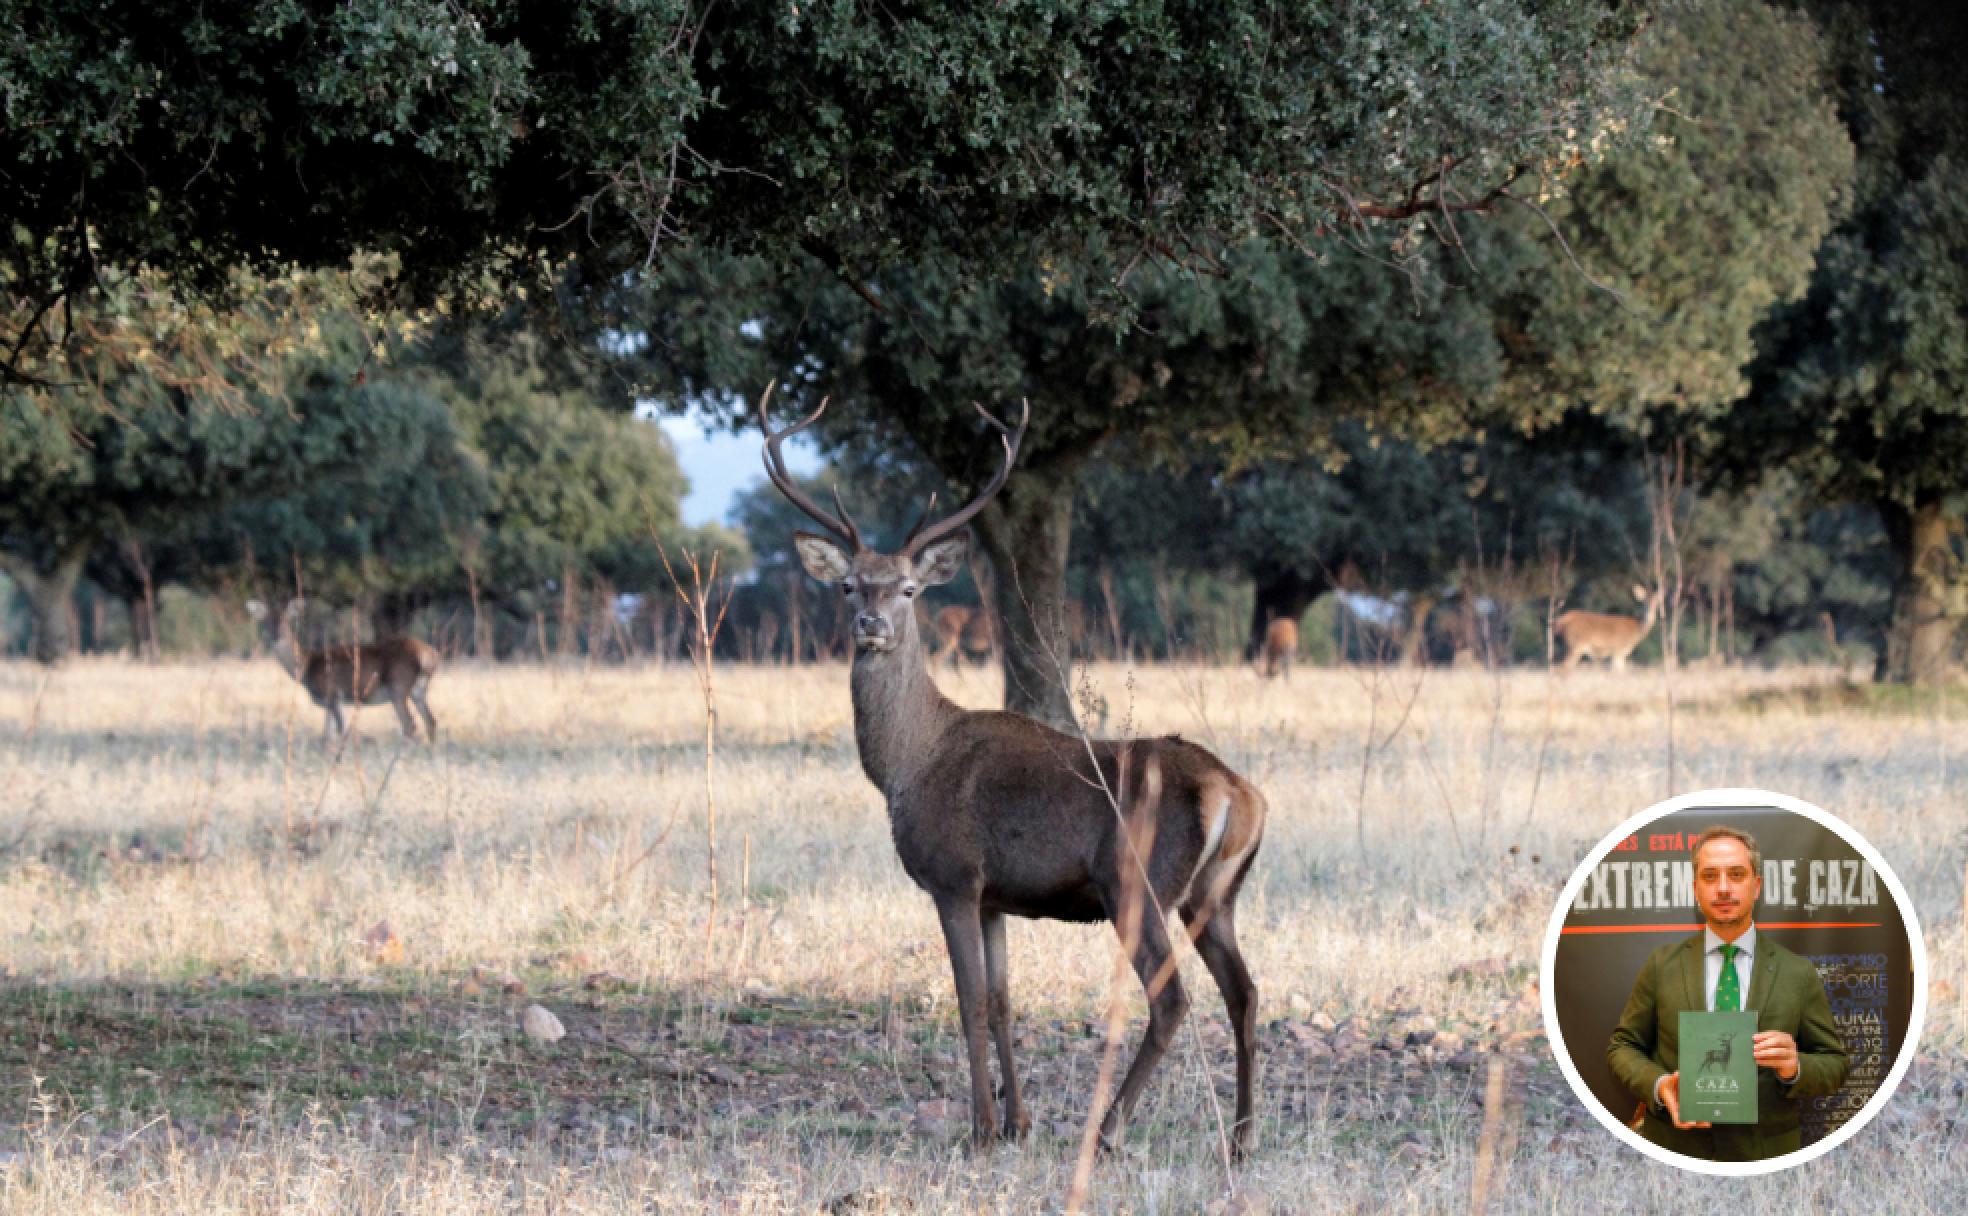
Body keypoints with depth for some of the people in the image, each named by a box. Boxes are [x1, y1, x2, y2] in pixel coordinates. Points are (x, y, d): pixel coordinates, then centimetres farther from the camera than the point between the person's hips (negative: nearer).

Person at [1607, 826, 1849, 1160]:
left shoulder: (1798, 974, -1)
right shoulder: (1663, 966, 1)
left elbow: (1834, 1066, 1)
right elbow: (1623, 1046, 4)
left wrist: (1794, 1067, -20)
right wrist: (1657, 1086, -16)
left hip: (1765, 1156, 0)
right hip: (1676, 1146, 0)